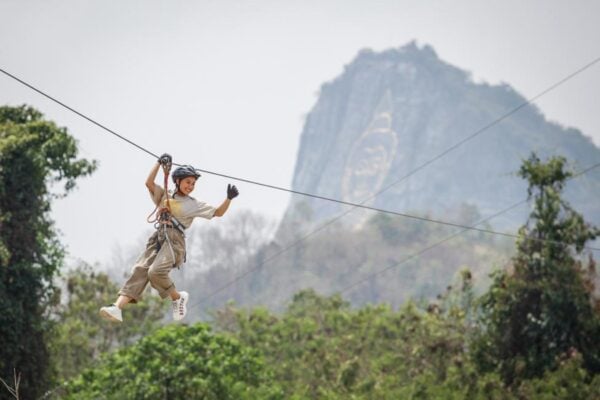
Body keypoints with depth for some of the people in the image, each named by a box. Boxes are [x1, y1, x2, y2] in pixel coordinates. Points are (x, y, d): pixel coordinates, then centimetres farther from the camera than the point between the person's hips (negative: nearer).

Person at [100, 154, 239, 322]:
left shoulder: (194, 204, 13)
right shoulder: (164, 196, 21)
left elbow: (218, 212, 10)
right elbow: (149, 183, 11)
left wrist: (229, 198, -5)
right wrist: (159, 163, 4)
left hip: (174, 240, -4)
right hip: (158, 237, 4)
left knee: (156, 271, -27)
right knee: (140, 270, -14)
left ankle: (178, 297, -2)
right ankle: (117, 307, -26)